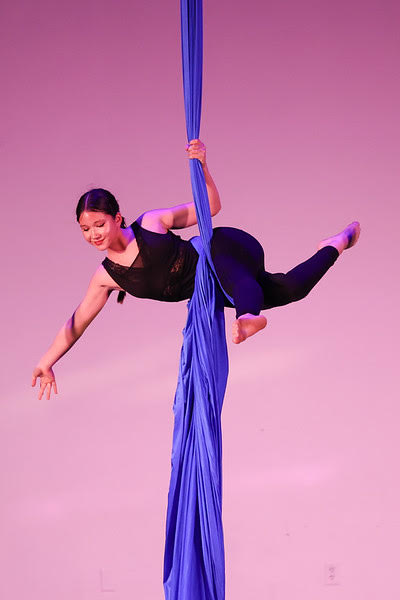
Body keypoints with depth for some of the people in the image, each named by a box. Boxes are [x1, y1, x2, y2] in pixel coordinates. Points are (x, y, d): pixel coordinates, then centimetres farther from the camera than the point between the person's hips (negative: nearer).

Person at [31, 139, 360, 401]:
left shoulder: (151, 223, -15)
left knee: (234, 276, -42)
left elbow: (210, 208, -9)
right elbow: (76, 322, 3)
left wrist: (202, 166, -25)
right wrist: (46, 362, -2)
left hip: (224, 247, -5)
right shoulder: (106, 277, -4)